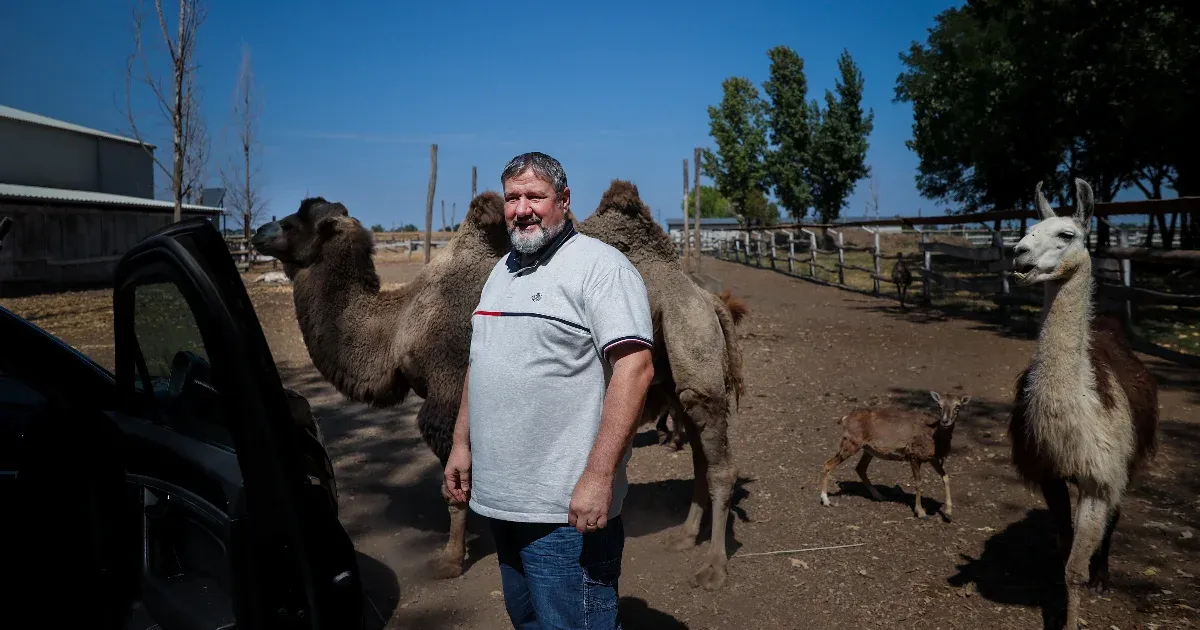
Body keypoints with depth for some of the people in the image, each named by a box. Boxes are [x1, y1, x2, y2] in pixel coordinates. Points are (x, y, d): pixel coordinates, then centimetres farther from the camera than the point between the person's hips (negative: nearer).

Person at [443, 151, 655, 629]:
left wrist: (599, 476, -26)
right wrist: (461, 443, 18)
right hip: (498, 497, 8)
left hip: (566, 506, -8)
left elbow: (635, 369, -22)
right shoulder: (502, 270, 13)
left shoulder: (599, 265, -13)